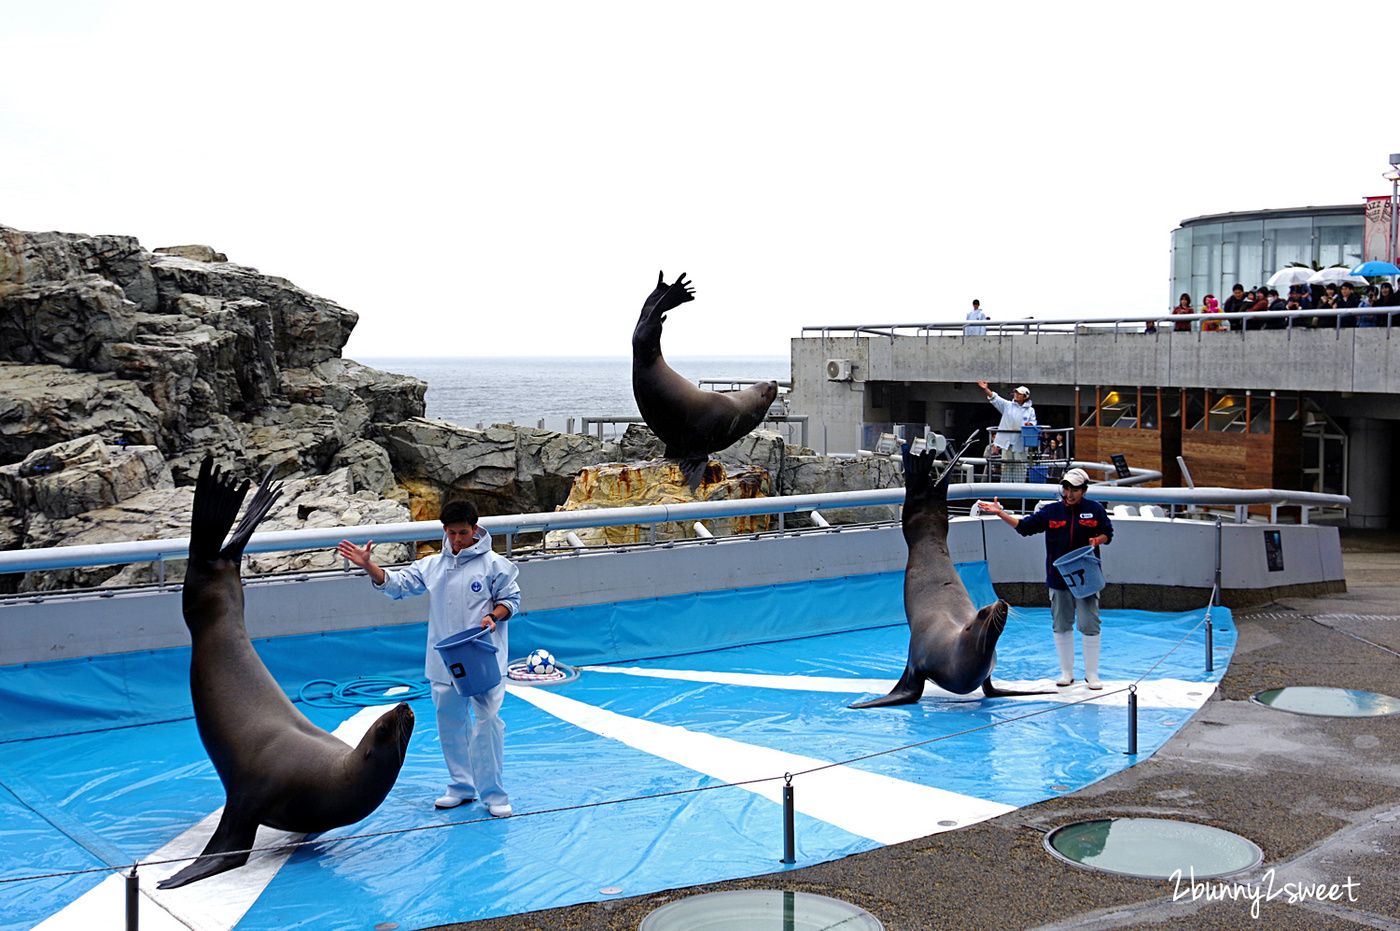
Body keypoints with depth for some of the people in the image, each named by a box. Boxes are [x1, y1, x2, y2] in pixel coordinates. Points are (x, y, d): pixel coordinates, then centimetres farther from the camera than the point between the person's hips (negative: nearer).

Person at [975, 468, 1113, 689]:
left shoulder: (1095, 510, 2)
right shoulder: (1051, 511, 5)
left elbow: (1107, 534, 12)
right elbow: (1024, 526, 5)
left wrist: (1097, 540, -10)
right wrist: (1000, 513, -5)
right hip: (1058, 578, 2)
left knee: (1089, 626, -2)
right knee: (1061, 626, 8)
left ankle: (1091, 674, 10)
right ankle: (1066, 673, 19)